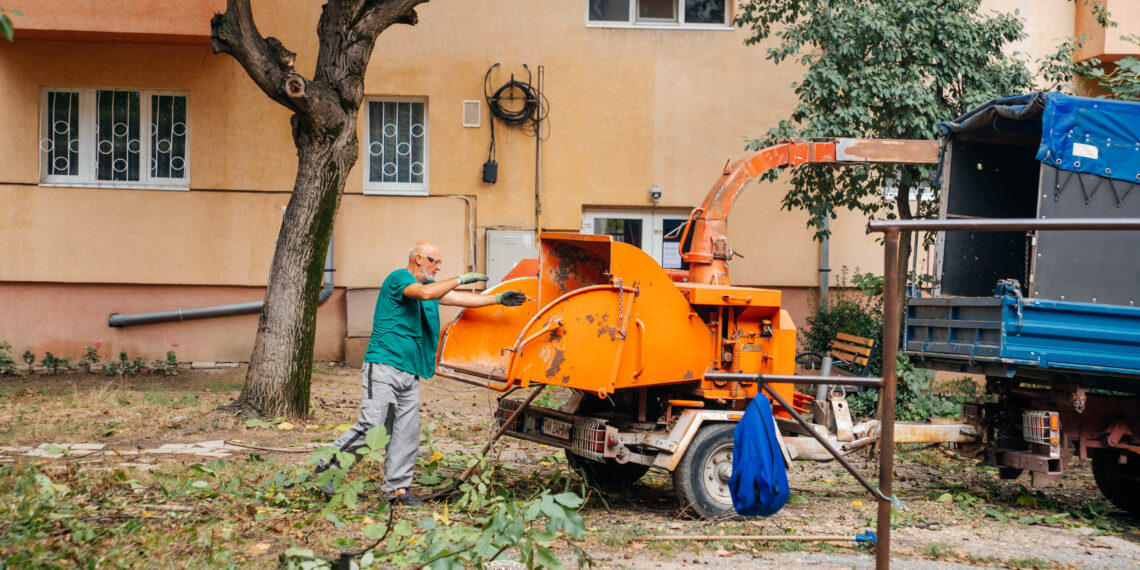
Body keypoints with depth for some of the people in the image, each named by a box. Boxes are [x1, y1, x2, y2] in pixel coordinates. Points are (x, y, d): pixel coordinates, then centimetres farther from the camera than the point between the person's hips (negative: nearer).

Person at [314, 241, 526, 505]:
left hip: (410, 373, 9)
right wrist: (460, 279, -19)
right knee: (370, 425, -14)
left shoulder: (429, 284, 21)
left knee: (407, 433, 5)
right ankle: (327, 469, -1)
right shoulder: (398, 278, -7)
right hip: (384, 366, -9)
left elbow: (459, 298, 22)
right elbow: (424, 293, -25)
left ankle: (397, 488, 10)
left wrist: (498, 299, 14)